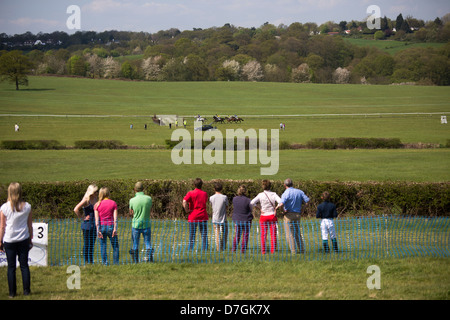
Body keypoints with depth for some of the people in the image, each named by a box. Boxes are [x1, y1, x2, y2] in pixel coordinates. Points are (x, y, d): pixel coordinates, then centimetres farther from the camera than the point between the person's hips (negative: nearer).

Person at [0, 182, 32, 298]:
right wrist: (30, 239, 16)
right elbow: (30, 225, 5)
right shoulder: (27, 206, -2)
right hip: (24, 239, 2)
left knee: (11, 267, 5)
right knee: (24, 265, 9)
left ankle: (12, 292, 7)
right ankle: (26, 291, 10)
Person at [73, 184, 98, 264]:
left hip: (94, 225, 7)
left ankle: (91, 261, 15)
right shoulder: (86, 200, -12)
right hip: (87, 225, -7)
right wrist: (82, 217, -14)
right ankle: (86, 261, 3)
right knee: (86, 244, -2)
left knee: (92, 244, 10)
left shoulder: (95, 200, 11)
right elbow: (76, 209, -21)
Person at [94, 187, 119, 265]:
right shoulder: (113, 203, -1)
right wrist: (115, 228, -7)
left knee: (103, 246, 8)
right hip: (110, 226, -1)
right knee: (115, 246, 8)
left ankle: (105, 263, 7)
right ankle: (116, 263, 5)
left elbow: (97, 219, -5)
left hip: (101, 226, 1)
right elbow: (115, 217, -7)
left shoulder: (97, 205, 0)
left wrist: (98, 230, -5)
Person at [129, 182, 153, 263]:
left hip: (136, 225, -1)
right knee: (148, 243, 8)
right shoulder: (149, 198, -7)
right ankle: (149, 258, -6)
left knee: (135, 245, 11)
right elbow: (150, 210, 6)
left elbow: (131, 213, 0)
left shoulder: (132, 200, -11)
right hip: (146, 225, 1)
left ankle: (135, 261, 15)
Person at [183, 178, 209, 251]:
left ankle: (191, 248, 4)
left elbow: (184, 202, -21)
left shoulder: (191, 193, -6)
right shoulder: (205, 194, 4)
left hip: (193, 217, -2)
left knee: (192, 234, 5)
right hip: (203, 217, 2)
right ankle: (204, 249, 3)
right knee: (204, 234, 6)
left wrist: (187, 210, -10)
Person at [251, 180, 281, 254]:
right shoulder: (273, 194, -5)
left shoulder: (260, 195, -6)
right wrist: (276, 209, -7)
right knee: (273, 234, 5)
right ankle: (273, 250, 2)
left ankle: (263, 251, 4)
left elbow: (252, 203, -14)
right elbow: (280, 202, -18)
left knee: (263, 234, 6)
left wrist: (259, 208, -5)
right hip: (272, 215, 0)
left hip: (263, 216, 0)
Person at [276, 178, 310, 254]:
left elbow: (281, 204, -24)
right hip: (297, 214, 6)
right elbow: (307, 201, 3)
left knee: (289, 234, -1)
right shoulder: (299, 192, 6)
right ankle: (302, 250, 16)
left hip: (289, 214, -6)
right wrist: (302, 208, 14)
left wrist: (276, 207, -5)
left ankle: (293, 251, -6)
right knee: (298, 233, 16)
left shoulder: (286, 193, -11)